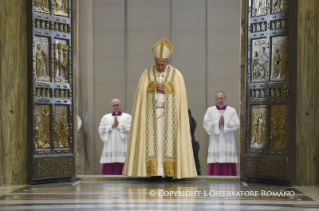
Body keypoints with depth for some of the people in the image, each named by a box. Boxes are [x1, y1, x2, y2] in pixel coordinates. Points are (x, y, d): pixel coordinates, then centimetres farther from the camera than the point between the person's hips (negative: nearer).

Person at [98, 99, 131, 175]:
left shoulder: (127, 117, 10)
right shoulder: (106, 117, 15)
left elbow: (130, 128, -5)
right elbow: (101, 129, 3)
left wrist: (118, 124, -11)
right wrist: (112, 126, -9)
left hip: (122, 147, -1)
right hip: (110, 147, 2)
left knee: (123, 167, -10)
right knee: (109, 169, -6)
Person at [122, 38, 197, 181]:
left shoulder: (176, 75, 0)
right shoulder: (146, 74, 3)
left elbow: (180, 97, -4)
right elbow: (141, 96, 0)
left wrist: (165, 89, -17)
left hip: (169, 114, -1)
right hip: (151, 114, 1)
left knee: (168, 141, -4)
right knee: (153, 142, -5)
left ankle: (169, 172, -1)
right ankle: (155, 173, -4)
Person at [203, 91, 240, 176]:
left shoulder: (232, 110, 8)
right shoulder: (210, 110, 7)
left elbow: (236, 124, 1)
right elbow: (206, 124, -1)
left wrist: (225, 122, -10)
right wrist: (218, 122, -10)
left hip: (228, 141, 0)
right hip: (215, 141, 0)